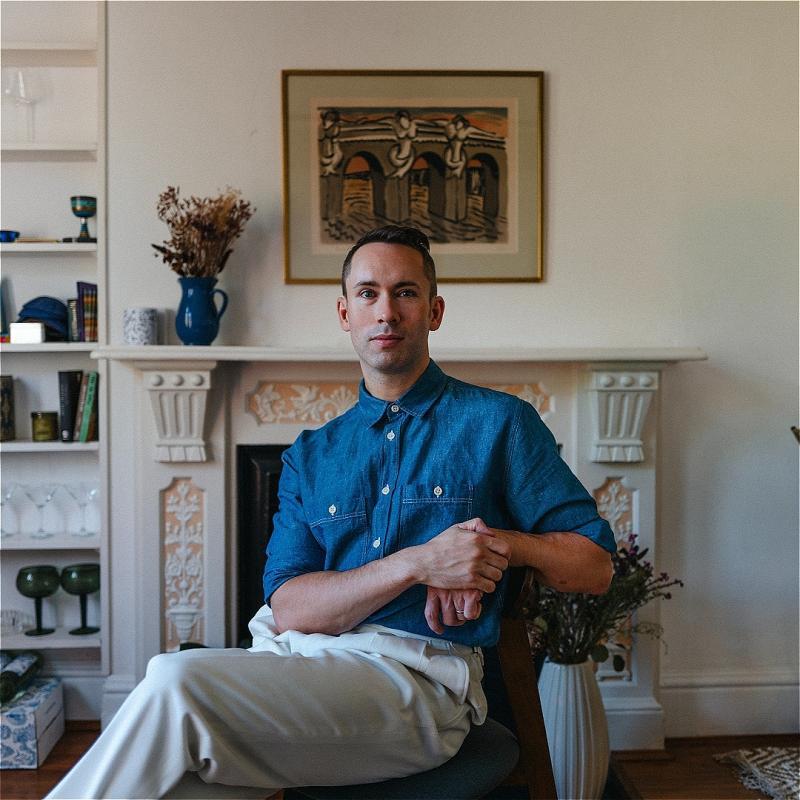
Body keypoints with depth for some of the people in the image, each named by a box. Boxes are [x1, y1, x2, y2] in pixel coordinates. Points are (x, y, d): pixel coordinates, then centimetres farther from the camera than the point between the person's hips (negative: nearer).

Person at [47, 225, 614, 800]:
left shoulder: (497, 421, 7)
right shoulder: (311, 455, 16)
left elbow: (596, 565, 8)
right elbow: (288, 608, 2)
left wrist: (503, 540, -12)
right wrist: (416, 564, -12)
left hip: (416, 673, -3)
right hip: (293, 660, 3)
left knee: (175, 683, -25)